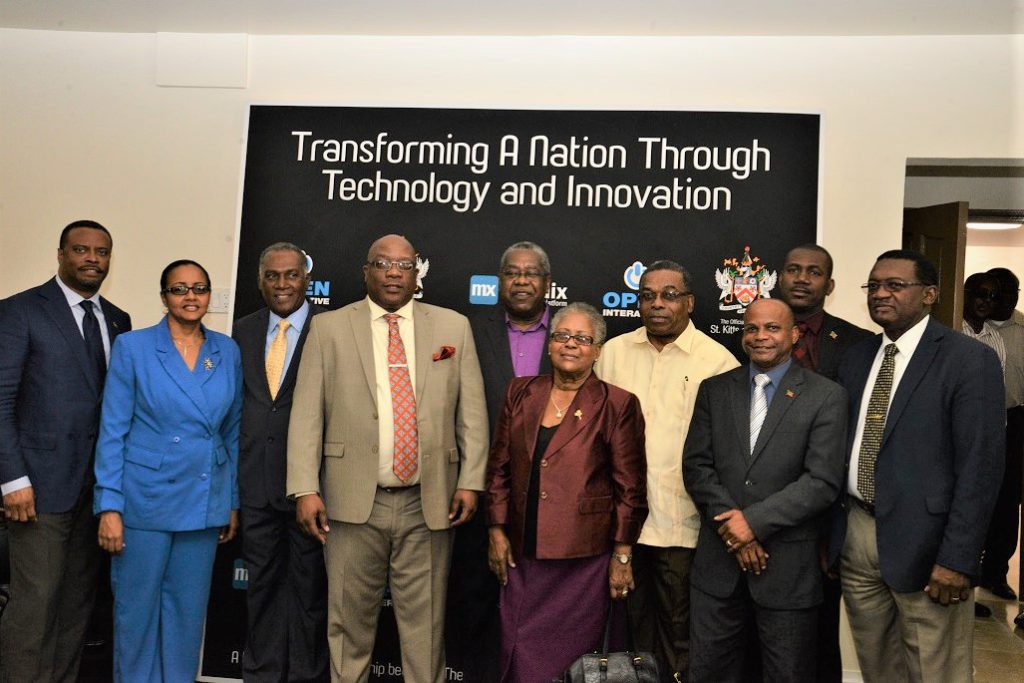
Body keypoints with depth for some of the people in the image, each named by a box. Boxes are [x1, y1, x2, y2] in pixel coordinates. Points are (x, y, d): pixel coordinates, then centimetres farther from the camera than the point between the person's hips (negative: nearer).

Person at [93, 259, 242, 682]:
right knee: (137, 610, 8)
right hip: (146, 500, -3)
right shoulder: (133, 347, -4)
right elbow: (112, 431, -5)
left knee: (189, 610, 12)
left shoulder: (227, 352, 5)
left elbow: (232, 432, 9)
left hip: (204, 503, 3)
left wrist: (233, 502, 8)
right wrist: (109, 506, -10)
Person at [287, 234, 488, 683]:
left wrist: (470, 481, -2)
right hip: (353, 501, 0)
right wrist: (305, 489, -7)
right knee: (349, 621, 11)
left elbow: (472, 413, 6)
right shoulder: (329, 327, 5)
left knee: (425, 624, 9)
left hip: (429, 503, 1)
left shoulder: (454, 326, 8)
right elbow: (306, 414, 0)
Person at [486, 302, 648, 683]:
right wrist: (496, 531, 6)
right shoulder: (521, 393, 7)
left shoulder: (617, 405, -4)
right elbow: (499, 467, 10)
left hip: (584, 558, -3)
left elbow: (630, 488, -3)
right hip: (522, 554, 3)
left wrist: (622, 556, -3)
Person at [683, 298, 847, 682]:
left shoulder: (826, 397, -3)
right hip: (718, 561, 3)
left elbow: (822, 482, -11)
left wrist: (754, 520, -16)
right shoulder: (714, 390, 7)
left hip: (788, 565, -2)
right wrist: (732, 524, -11)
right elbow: (696, 466, 1)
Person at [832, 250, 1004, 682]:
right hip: (854, 535, 6)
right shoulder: (856, 359, 10)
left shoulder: (970, 360, -8)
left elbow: (980, 468, -12)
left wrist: (957, 559, -16)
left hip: (922, 542, -5)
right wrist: (828, 532, 9)